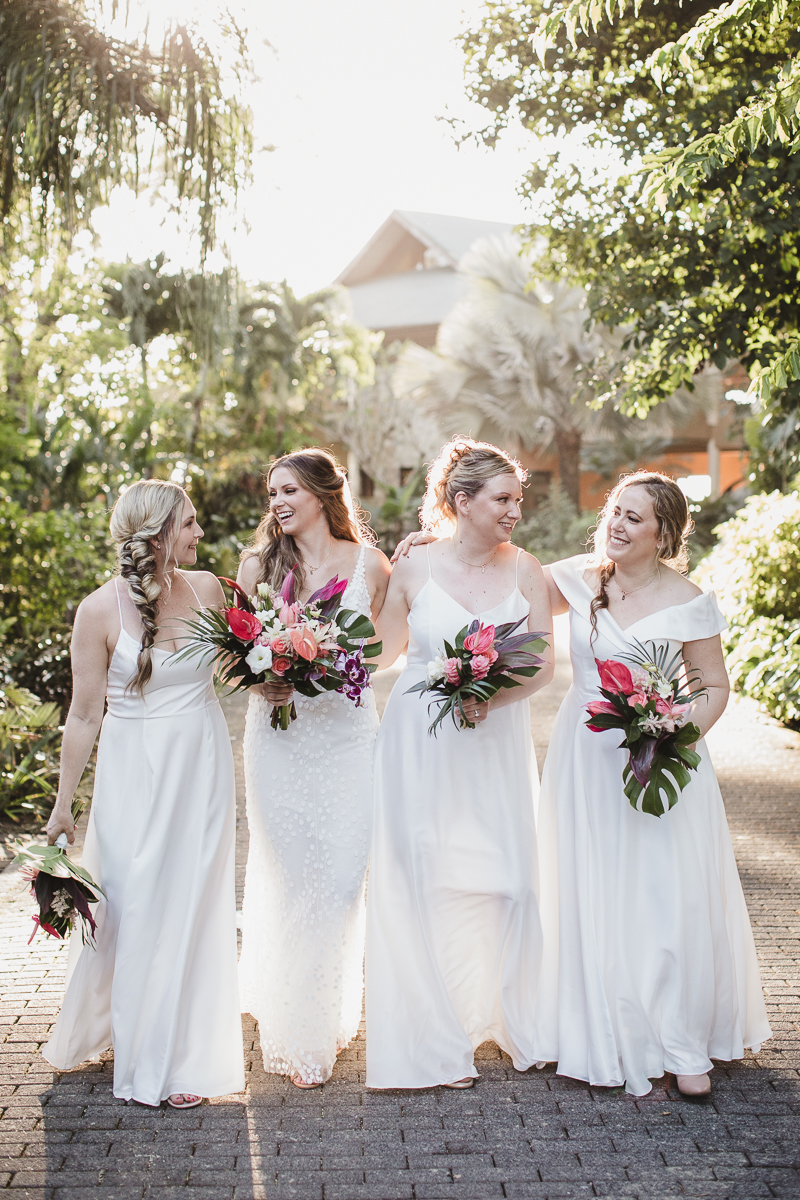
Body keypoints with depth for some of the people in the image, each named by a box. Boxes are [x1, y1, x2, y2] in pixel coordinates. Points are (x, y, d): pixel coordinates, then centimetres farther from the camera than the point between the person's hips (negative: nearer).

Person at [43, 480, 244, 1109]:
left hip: (203, 767, 3)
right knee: (131, 908, 1)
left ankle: (184, 1057, 21)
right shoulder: (101, 610, -11)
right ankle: (130, 1046, 23)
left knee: (194, 907, 7)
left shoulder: (206, 588, 0)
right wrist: (64, 803, -4)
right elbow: (84, 714, -6)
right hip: (134, 770, -3)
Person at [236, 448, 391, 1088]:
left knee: (343, 877, -1)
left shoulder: (368, 564, 3)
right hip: (279, 733, 0)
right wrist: (262, 680, -12)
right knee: (288, 876, 2)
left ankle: (330, 1016, 20)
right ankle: (292, 1030, 16)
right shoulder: (260, 565, 4)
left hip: (348, 732, 0)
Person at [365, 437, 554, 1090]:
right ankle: (439, 1040, 16)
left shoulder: (524, 570, 0)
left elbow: (544, 663, -2)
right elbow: (382, 652, 9)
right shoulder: (414, 567, -3)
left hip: (497, 741, 1)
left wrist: (491, 697, -18)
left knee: (509, 876, 3)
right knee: (427, 882, 2)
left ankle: (517, 1023, 24)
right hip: (422, 742, -1)